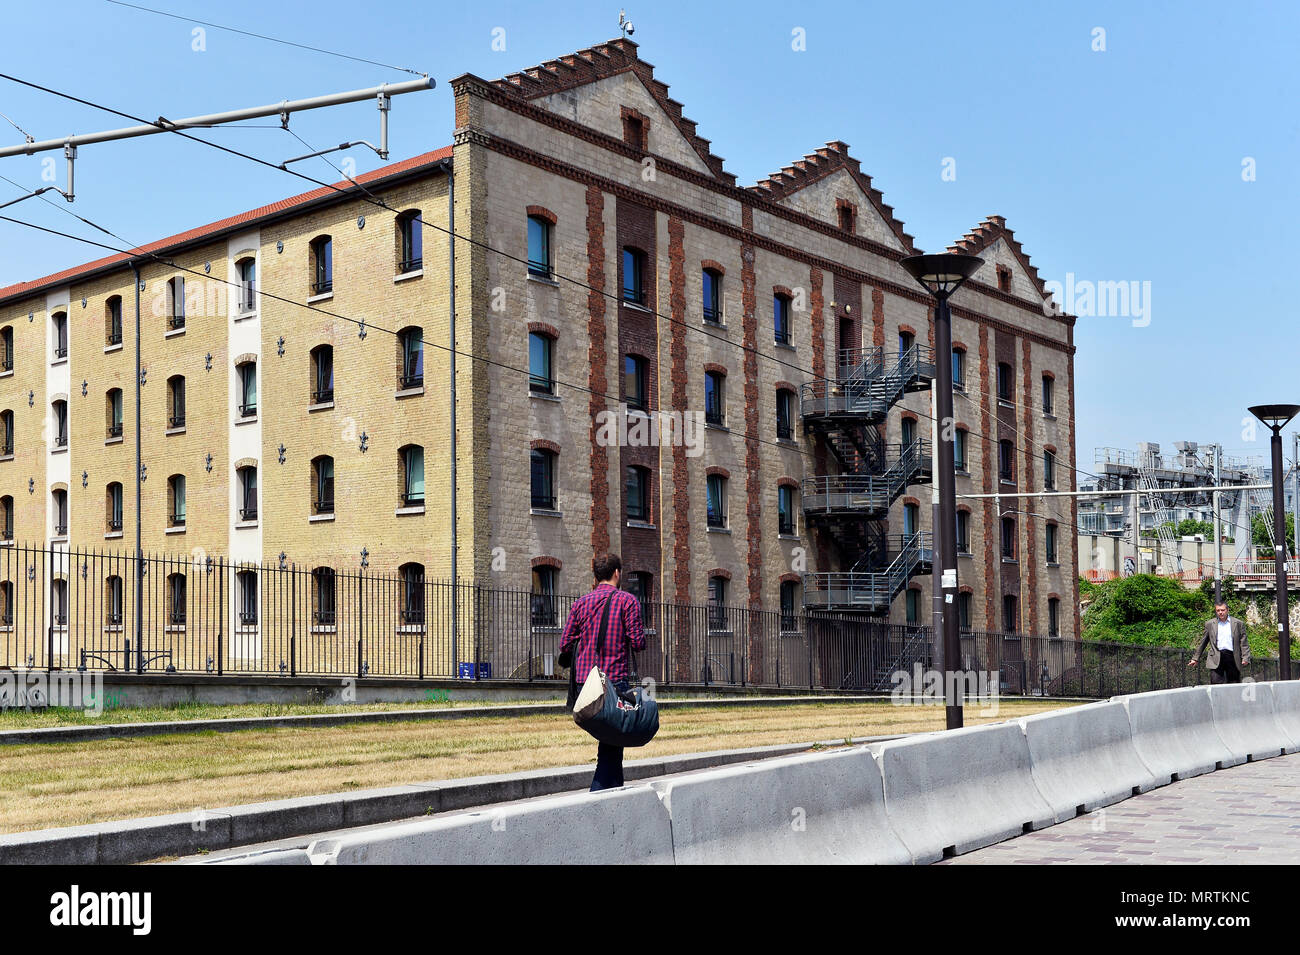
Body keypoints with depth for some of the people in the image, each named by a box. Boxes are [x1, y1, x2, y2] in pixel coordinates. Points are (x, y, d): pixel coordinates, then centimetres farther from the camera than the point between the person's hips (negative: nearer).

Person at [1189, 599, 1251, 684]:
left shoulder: (1238, 623, 9)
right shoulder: (1210, 624, 13)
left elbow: (1244, 643, 6)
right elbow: (1203, 643, 19)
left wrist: (1245, 658, -6)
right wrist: (1195, 658, 17)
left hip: (1232, 657, 0)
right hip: (1216, 659, 0)